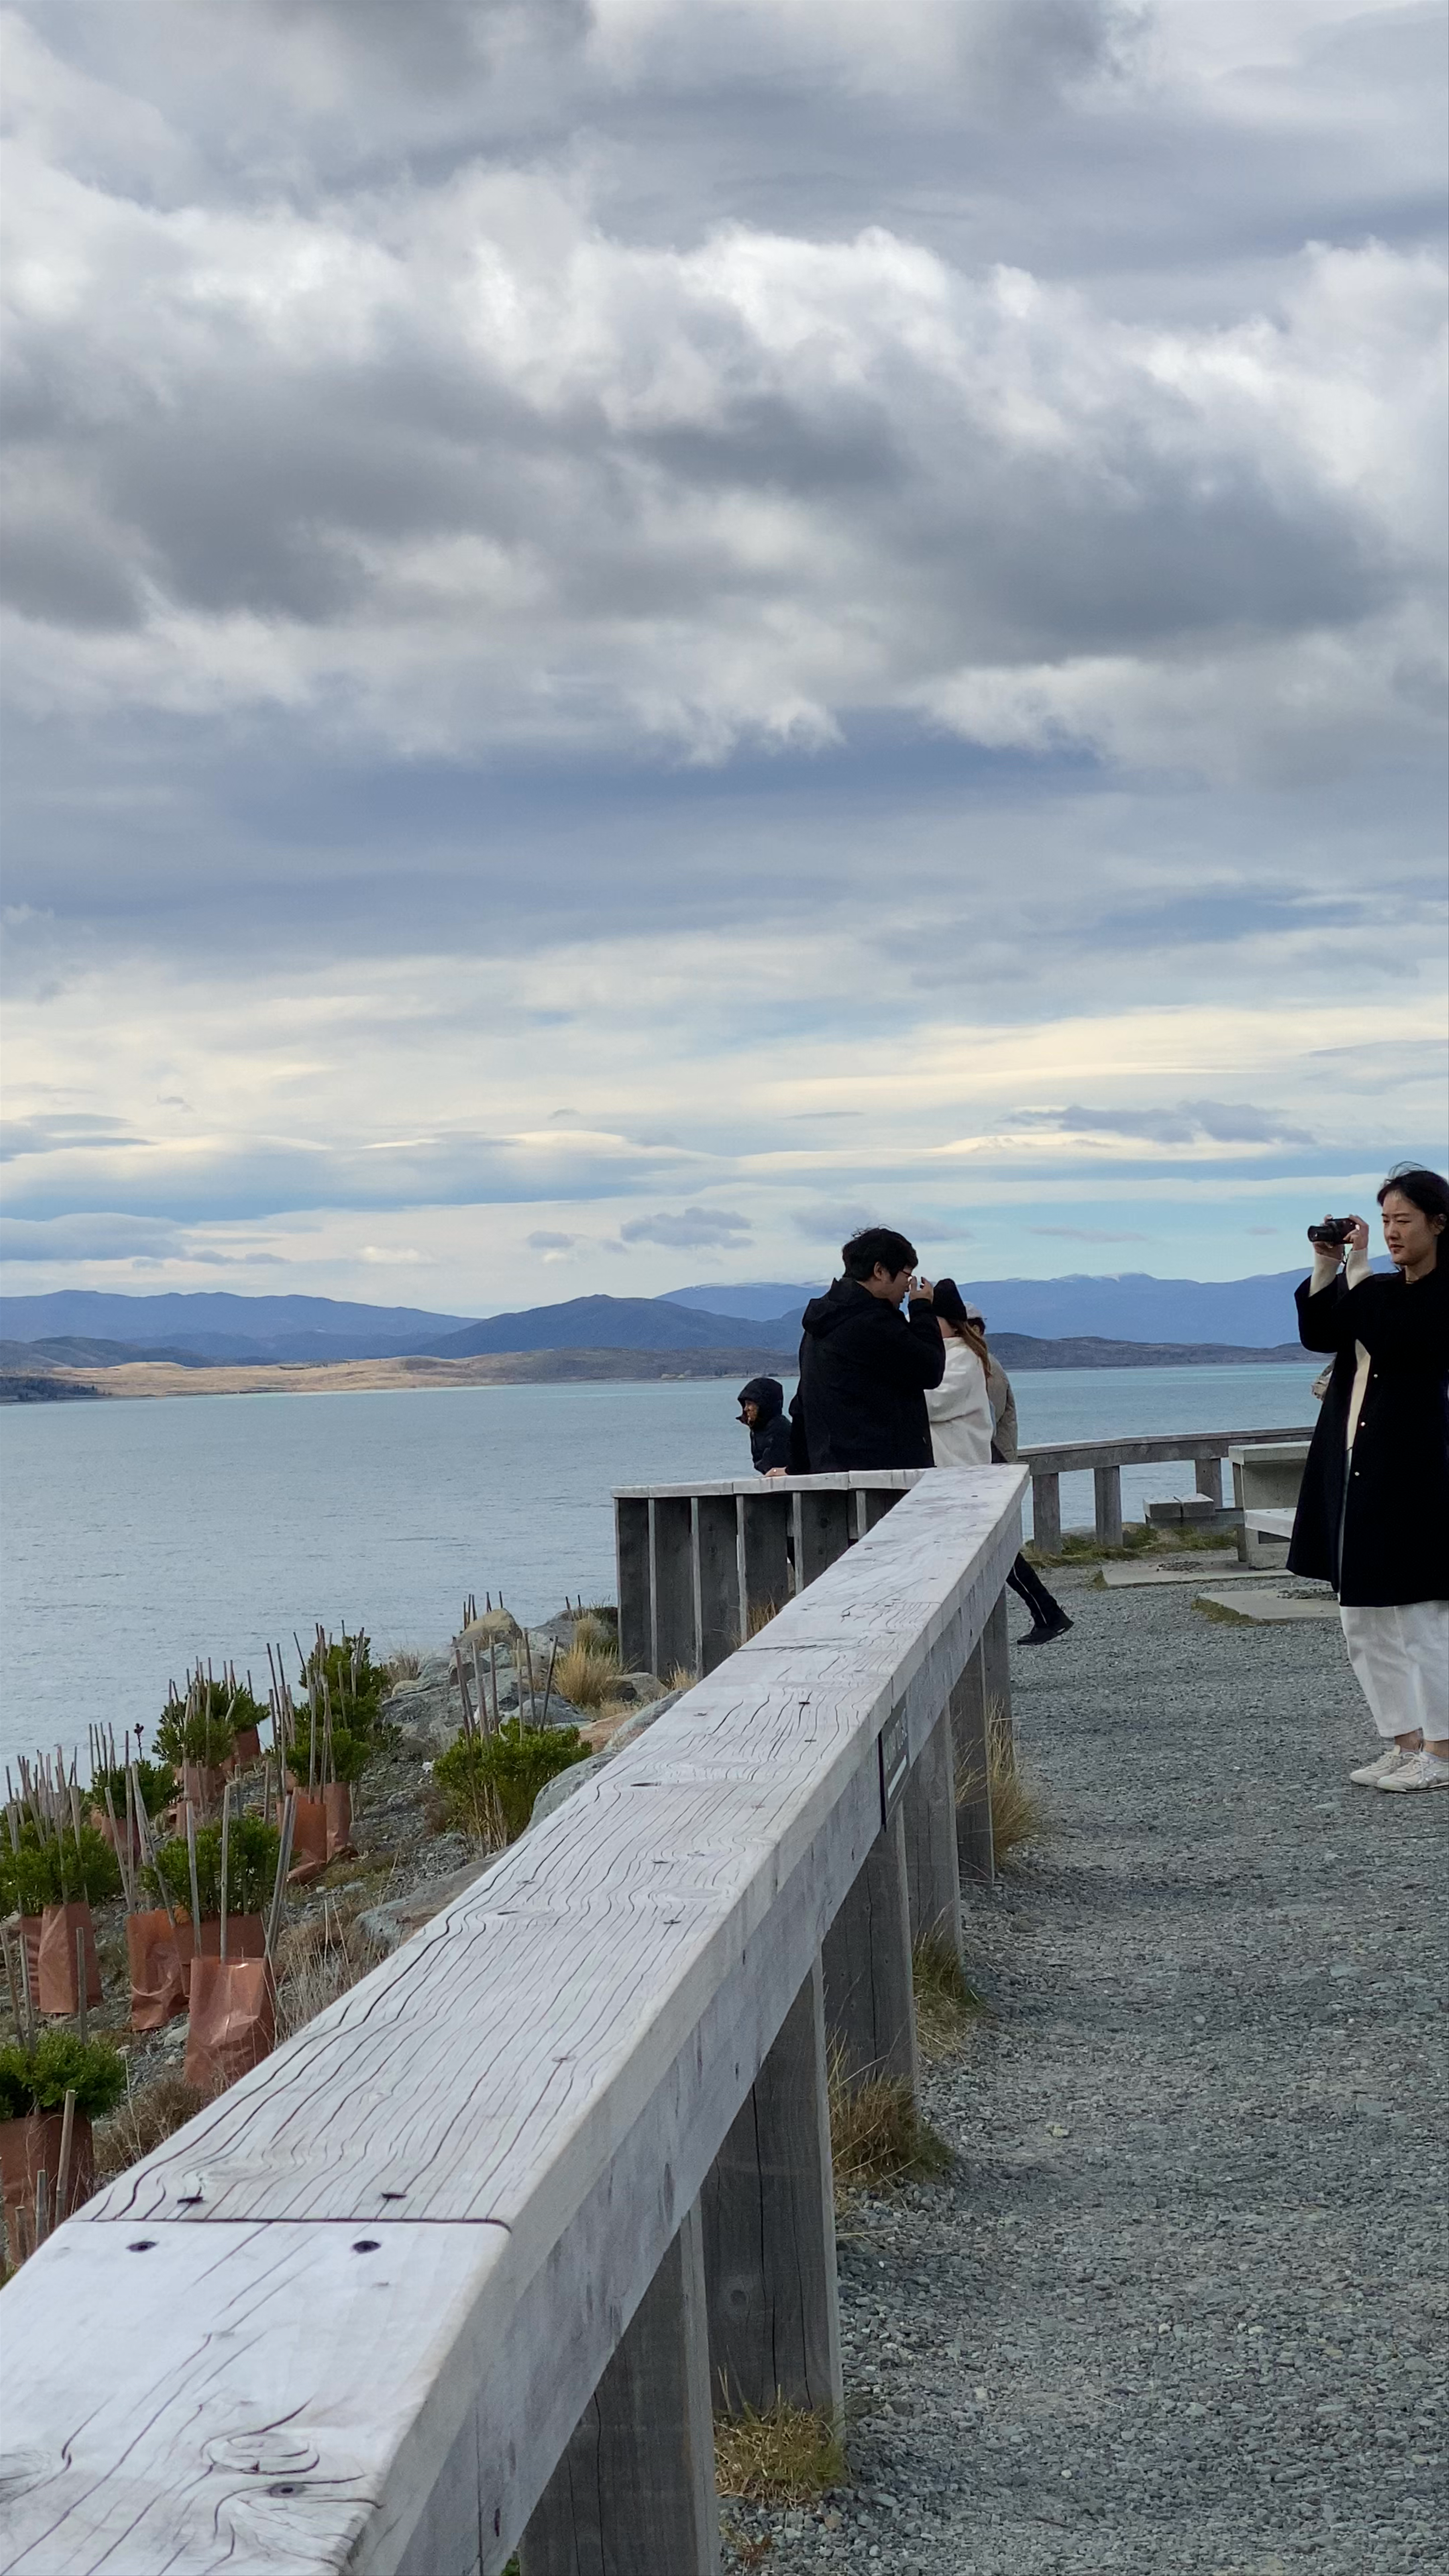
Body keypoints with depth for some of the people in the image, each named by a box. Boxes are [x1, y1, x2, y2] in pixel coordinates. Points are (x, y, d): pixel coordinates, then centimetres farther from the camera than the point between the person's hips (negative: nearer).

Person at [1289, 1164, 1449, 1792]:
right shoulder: (1383, 1290, 17)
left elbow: (1387, 1340, -21)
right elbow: (1318, 1335, 9)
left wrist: (1356, 1271, -15)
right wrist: (1326, 1268, -1)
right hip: (1355, 1469, 9)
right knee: (1365, 1623, 11)